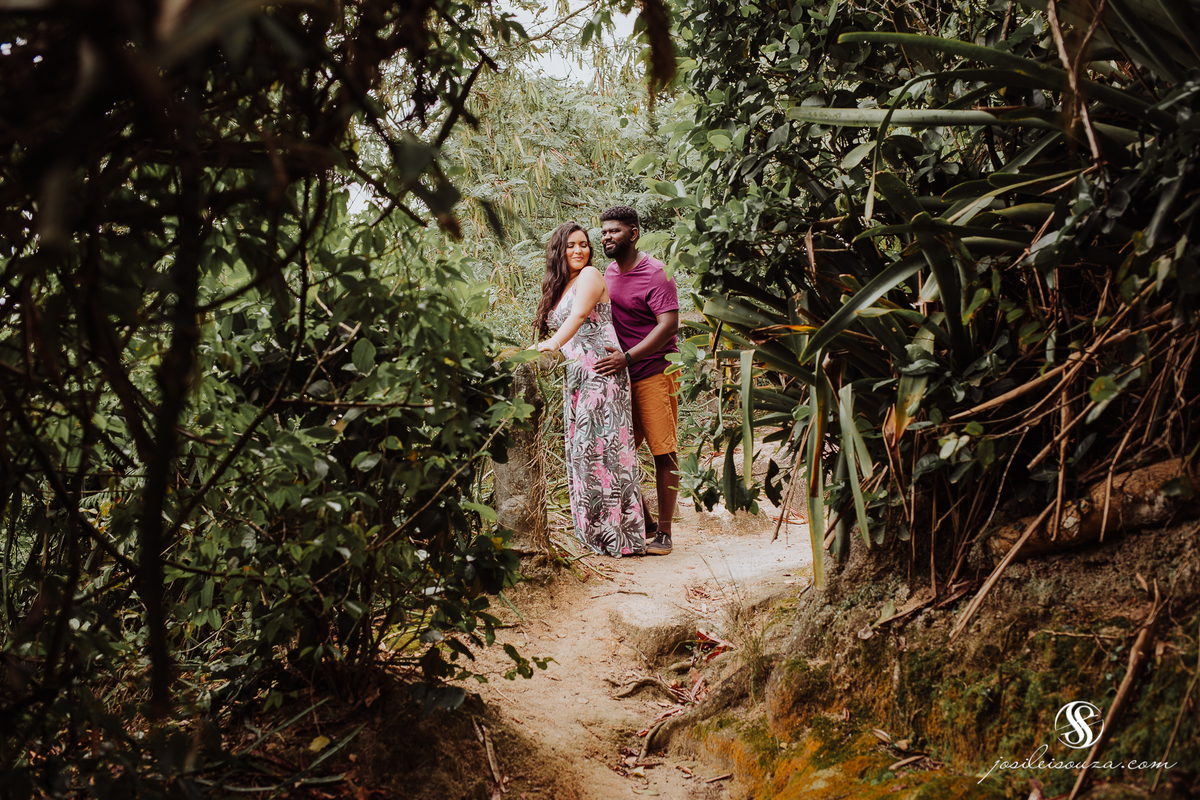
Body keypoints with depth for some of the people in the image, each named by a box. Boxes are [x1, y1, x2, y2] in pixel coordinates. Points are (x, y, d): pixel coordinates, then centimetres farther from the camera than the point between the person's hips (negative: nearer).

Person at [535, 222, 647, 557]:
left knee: (602, 445, -10)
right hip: (574, 376, 8)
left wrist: (554, 344, -30)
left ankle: (618, 533, -7)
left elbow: (579, 315, -18)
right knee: (581, 449, 4)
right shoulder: (558, 287, 21)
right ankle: (595, 530, 6)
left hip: (601, 370, -8)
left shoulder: (590, 275, -2)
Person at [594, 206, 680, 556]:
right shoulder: (609, 272, 14)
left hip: (654, 373, -8)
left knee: (664, 454, -4)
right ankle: (643, 522, 21)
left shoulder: (654, 274, -11)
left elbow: (668, 325, -20)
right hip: (619, 375, 8)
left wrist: (627, 358, -27)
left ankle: (664, 533, 2)